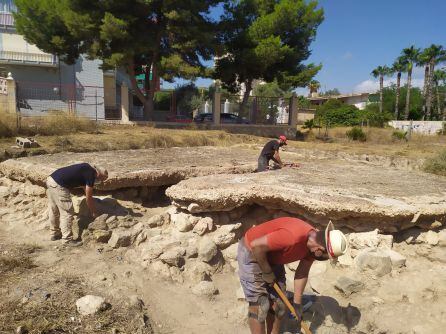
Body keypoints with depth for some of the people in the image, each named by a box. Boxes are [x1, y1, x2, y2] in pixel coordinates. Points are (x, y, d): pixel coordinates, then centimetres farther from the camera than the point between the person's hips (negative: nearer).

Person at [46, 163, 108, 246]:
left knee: (53, 210, 21)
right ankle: (68, 239, 8)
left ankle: (55, 234, 35)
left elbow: (85, 188, 28)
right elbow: (88, 197, -3)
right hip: (58, 186, -10)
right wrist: (94, 212, 11)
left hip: (50, 179, 10)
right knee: (67, 213, 0)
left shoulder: (87, 168, 15)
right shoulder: (91, 175, -9)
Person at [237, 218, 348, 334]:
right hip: (251, 253, -8)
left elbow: (302, 274, 1)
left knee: (278, 303, 9)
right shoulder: (293, 236, -37)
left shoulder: (314, 243, -9)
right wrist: (267, 272, -17)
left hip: (272, 258, 8)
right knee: (259, 305, -4)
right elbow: (256, 246, -32)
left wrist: (297, 305, 4)